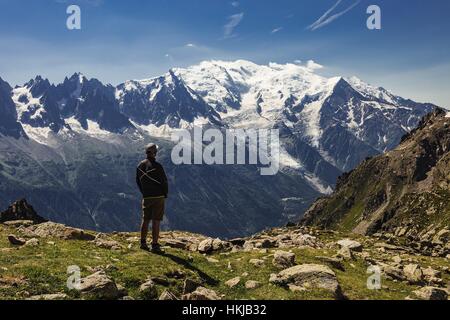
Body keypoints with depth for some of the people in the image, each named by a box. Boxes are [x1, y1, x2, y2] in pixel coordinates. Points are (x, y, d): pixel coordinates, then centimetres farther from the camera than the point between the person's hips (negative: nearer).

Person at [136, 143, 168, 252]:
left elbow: (138, 182, 11)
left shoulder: (140, 166, 3)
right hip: (158, 197, -5)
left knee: (145, 220, 15)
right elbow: (164, 182, -12)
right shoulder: (157, 167, -17)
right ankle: (155, 245, 2)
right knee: (156, 221, -1)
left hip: (146, 197, 6)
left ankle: (143, 242, 18)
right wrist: (165, 194, 5)